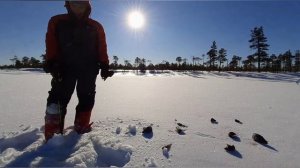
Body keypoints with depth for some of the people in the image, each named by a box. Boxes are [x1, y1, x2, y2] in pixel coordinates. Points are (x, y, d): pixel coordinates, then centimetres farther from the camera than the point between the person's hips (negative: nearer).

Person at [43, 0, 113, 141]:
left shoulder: (96, 27, 12)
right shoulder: (57, 22, 12)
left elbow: (102, 48, 6)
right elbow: (51, 44, 4)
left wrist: (104, 66, -4)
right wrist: (51, 63, -9)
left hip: (89, 69, 1)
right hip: (64, 67, 0)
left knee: (87, 99, 2)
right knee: (58, 99, -5)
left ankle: (81, 130, 15)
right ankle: (52, 135, 4)